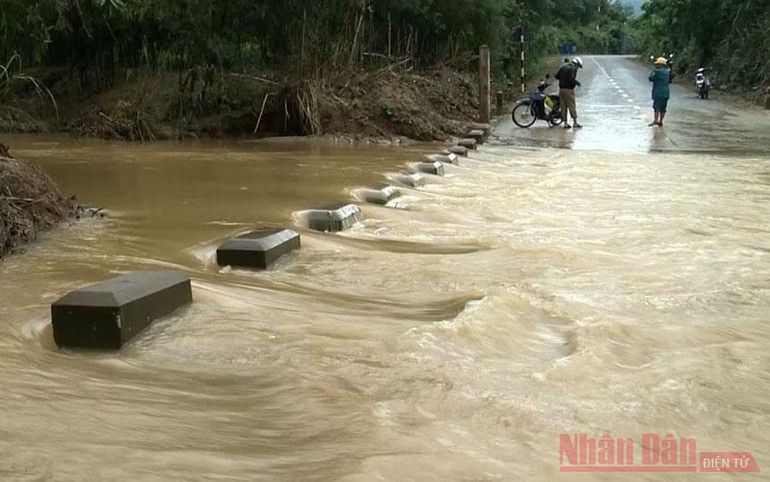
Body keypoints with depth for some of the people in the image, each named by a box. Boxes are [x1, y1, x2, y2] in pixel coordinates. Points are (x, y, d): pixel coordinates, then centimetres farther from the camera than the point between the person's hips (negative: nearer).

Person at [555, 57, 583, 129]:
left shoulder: (563, 67, 11)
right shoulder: (573, 69, -12)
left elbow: (557, 76, 14)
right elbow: (571, 79, -23)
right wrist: (577, 82, -6)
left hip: (561, 89, 7)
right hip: (569, 90, -7)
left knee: (563, 106, 9)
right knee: (572, 106, 1)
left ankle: (565, 123, 12)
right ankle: (575, 123, 5)